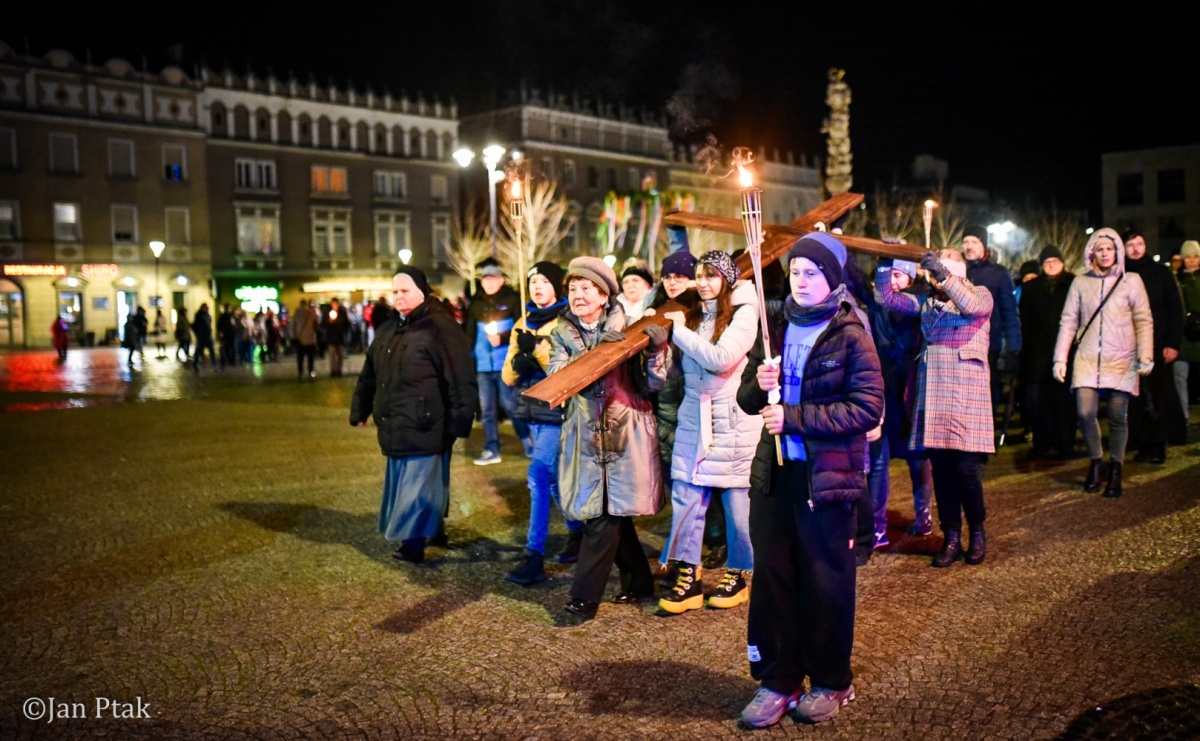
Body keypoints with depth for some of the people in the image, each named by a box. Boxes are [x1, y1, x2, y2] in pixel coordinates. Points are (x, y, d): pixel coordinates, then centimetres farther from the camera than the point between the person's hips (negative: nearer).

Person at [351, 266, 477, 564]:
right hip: (396, 429, 8)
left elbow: (461, 378, -18)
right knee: (402, 486, 15)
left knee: (419, 487, -3)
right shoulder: (389, 329, 14)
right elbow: (369, 375, 24)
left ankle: (415, 542, 6)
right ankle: (413, 539, 28)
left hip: (426, 429, -8)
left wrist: (459, 422, -21)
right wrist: (360, 411, 26)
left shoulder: (440, 326, -13)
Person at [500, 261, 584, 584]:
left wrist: (537, 348, -24)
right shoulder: (523, 324, 11)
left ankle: (534, 556, -10)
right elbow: (507, 377, 7)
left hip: (559, 411, -7)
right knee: (554, 478, 16)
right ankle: (577, 533, 36)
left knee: (538, 475, -15)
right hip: (533, 412, 7)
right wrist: (518, 362, -14)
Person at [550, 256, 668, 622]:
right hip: (585, 434, 3)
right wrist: (595, 351, -21)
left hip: (625, 431, -3)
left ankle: (585, 595, 2)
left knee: (605, 513, -7)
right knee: (611, 512, 7)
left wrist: (656, 347, -17)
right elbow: (557, 376, -9)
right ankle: (638, 580, 27)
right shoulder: (562, 333, 9)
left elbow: (652, 383, -2)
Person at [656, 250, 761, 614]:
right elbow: (675, 369, 10)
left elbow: (720, 359, -20)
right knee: (685, 495, 2)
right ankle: (688, 577, 11)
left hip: (733, 417, -5)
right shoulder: (693, 315, 12)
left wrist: (680, 331, -12)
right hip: (693, 415, 5)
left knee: (737, 497, 4)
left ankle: (738, 575, 20)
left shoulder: (743, 313, -6)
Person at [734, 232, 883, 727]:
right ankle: (777, 680, 23)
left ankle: (830, 682, 25)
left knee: (826, 581, 8)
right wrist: (759, 385, -11)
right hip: (774, 472, 5)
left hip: (827, 477, -4)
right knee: (772, 576, 9)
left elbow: (868, 408, -15)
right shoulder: (775, 327, 8)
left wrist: (795, 417, -19)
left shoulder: (850, 335, -7)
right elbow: (747, 399, 12)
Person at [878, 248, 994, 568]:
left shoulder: (980, 294, 5)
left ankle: (977, 533, 15)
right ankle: (951, 537, 13)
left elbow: (972, 306, -17)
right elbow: (888, 298, 11)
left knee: (966, 467, -4)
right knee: (940, 467, 4)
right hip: (931, 391, 4)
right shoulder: (927, 301, 16)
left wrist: (945, 276, -26)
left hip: (966, 391, -4)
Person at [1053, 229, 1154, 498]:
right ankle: (1096, 462, 12)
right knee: (1085, 413, -11)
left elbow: (1144, 321, 3)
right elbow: (1068, 322, 8)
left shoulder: (1131, 280, 5)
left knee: (1118, 417, -2)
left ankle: (1115, 471, 13)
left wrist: (1145, 356, -7)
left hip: (1121, 360, -1)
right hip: (1087, 359, 1)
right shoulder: (1080, 282, 8)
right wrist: (1060, 358, 2)